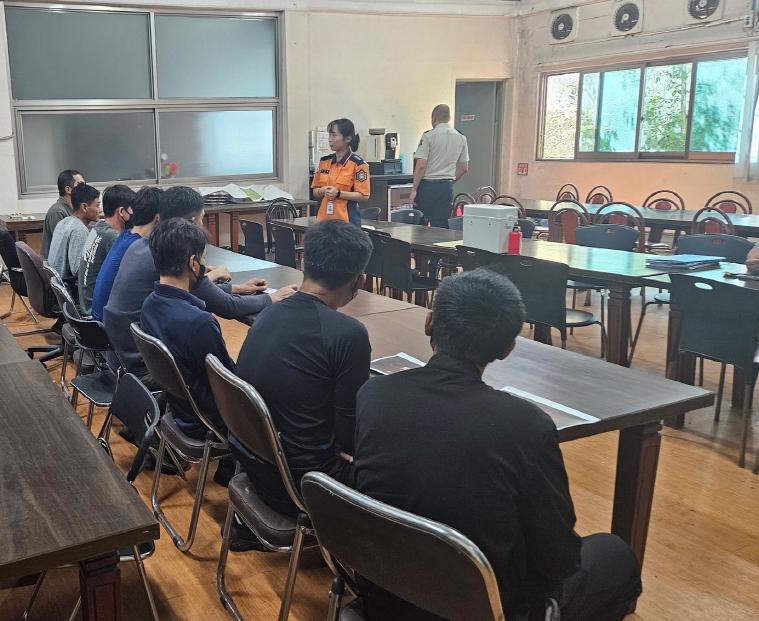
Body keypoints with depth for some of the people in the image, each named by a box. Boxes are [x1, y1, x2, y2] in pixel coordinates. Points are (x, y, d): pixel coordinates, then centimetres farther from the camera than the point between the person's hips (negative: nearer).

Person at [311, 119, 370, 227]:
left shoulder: (358, 164, -5)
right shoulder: (324, 162, 11)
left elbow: (364, 196, -9)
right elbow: (315, 191, 16)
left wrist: (338, 193, -18)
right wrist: (322, 191, -7)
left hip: (347, 219, -5)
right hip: (324, 219, 5)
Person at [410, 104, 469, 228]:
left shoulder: (429, 136, -8)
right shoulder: (461, 138, 7)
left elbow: (421, 165, -12)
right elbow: (464, 168, 10)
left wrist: (414, 190, -8)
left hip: (427, 185, -4)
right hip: (447, 186, 4)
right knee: (441, 226, 5)